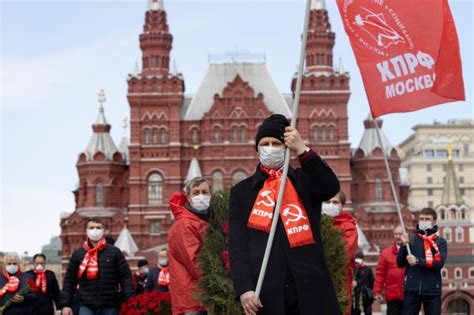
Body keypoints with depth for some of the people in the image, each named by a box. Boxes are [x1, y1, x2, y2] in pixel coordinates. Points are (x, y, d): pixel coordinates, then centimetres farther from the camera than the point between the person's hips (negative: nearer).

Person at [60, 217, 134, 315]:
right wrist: (65, 304, 2)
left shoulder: (114, 252, 5)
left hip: (110, 307, 0)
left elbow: (126, 277, 3)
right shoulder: (78, 254, 8)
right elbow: (69, 281, 10)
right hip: (86, 306, 0)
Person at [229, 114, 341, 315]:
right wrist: (244, 288, -11)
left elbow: (331, 187, -9)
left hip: (310, 288, 0)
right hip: (265, 292, 0)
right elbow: (237, 245, 3)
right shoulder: (242, 191, 12)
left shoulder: (304, 179, 14)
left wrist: (302, 150, -17)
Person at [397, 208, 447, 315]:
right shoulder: (411, 240, 9)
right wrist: (404, 245, -9)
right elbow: (400, 263, 5)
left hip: (432, 290, -1)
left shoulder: (440, 242, 5)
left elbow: (439, 262, -10)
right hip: (411, 289, 1)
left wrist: (417, 261, -17)